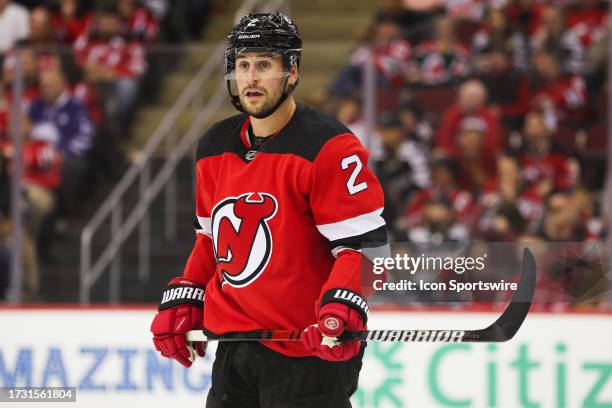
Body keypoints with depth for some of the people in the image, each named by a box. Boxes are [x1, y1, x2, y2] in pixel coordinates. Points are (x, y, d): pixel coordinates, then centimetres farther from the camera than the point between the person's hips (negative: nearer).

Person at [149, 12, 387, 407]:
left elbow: (366, 242, -17)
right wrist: (183, 301, 13)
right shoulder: (215, 149, 10)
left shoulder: (328, 148, -13)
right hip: (236, 346, 7)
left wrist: (342, 309, -30)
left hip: (308, 347, -7)